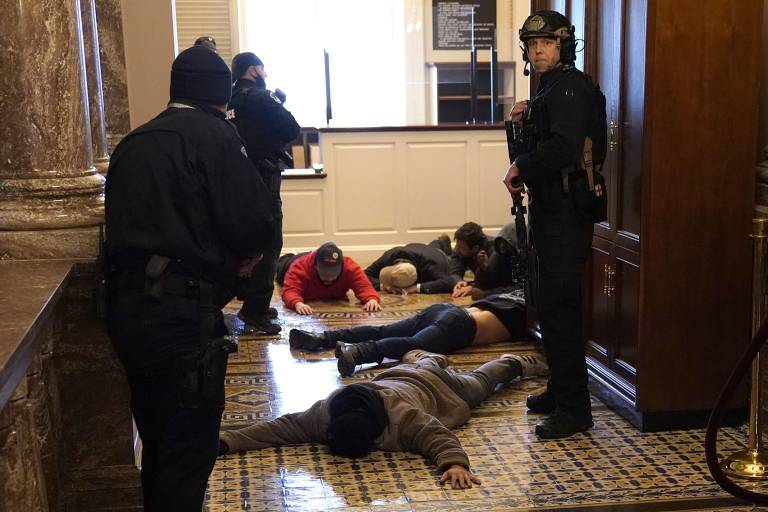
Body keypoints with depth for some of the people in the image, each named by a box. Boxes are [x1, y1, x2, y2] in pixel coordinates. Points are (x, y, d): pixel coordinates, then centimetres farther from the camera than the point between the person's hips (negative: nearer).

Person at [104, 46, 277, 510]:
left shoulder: (134, 142, 15)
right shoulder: (214, 135, -7)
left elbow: (130, 222, 15)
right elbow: (254, 223, -15)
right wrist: (249, 251, 9)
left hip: (126, 306, 8)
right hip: (180, 312, -7)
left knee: (158, 439, 21)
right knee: (190, 446, 3)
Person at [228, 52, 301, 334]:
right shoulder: (261, 97, -9)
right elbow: (292, 130, -10)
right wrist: (279, 106, 8)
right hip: (262, 178, -7)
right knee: (268, 244, -4)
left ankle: (251, 303, 26)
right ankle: (256, 314, -6)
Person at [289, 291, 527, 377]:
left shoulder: (507, 294, 36)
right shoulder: (523, 309, 16)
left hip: (443, 309, 8)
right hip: (459, 325, -8)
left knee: (382, 332, -4)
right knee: (414, 344, -32)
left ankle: (322, 338, -19)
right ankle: (356, 352, -58)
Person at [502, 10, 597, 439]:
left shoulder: (570, 87, -13)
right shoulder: (551, 88, 19)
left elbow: (563, 147, -27)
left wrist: (520, 167, -13)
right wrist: (525, 120, 8)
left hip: (565, 214, -11)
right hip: (551, 210, 11)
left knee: (559, 308, -10)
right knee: (553, 305, 16)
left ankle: (574, 409, -4)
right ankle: (560, 391, 27)